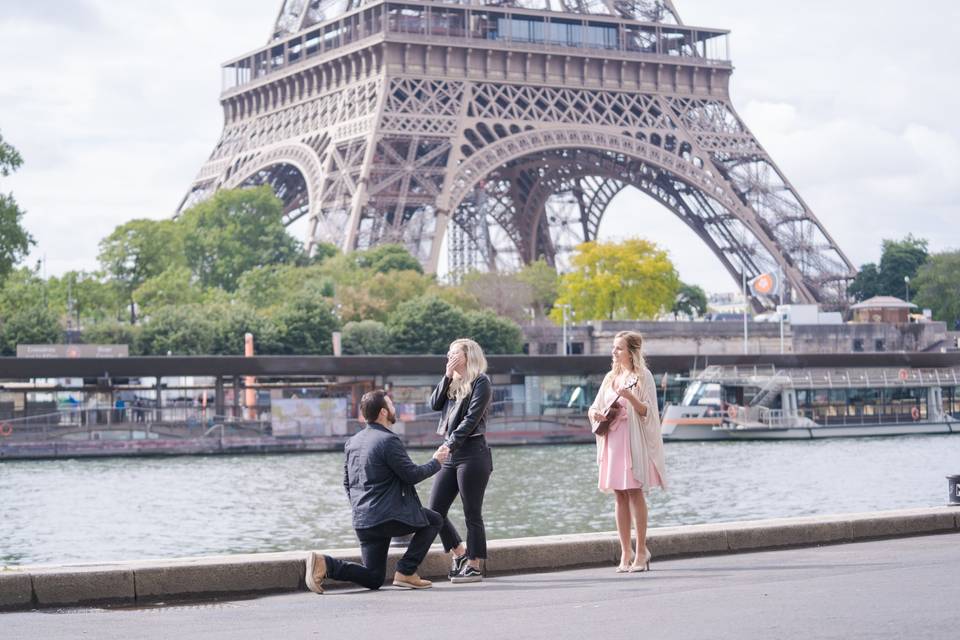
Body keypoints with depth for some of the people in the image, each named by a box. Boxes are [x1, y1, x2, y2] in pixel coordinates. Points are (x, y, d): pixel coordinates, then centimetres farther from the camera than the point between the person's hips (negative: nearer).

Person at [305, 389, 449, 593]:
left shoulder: (353, 441, 13)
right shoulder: (388, 440, -13)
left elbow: (347, 482, 19)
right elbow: (412, 475, -11)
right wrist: (436, 462, 5)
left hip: (362, 522, 8)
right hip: (389, 517, -8)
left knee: (374, 579, 13)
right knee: (434, 521, 15)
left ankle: (324, 564, -9)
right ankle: (406, 572, 5)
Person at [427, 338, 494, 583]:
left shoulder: (480, 382, -5)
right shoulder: (453, 383, 18)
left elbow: (471, 419, -13)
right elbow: (435, 404, 4)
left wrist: (450, 444, -18)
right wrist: (447, 377, -2)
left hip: (472, 453, -8)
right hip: (451, 454, 8)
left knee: (472, 514, -3)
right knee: (435, 511, 5)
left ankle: (473, 566, 4)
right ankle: (459, 553, 20)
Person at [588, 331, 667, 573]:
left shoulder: (642, 377, -3)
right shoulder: (611, 377, 15)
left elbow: (646, 412, -10)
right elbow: (595, 407, 19)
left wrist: (630, 397, -26)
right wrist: (594, 412, -3)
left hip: (633, 441, -6)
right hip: (612, 441, 6)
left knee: (634, 492, -8)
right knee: (620, 496, 4)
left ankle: (641, 550, -2)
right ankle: (625, 553, 6)